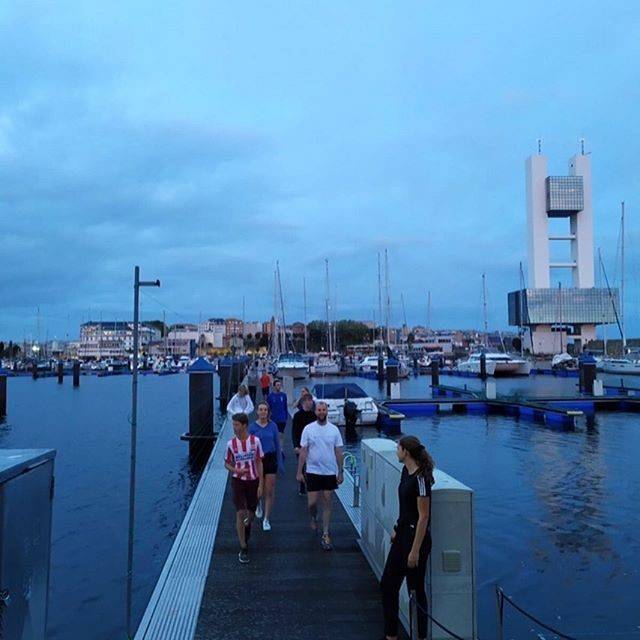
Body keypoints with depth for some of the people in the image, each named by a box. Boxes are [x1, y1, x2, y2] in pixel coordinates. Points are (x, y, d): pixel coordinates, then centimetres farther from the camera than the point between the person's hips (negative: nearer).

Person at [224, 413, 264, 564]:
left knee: (251, 513, 14)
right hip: (238, 481, -1)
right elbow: (227, 463, 4)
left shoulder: (255, 441, -9)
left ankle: (247, 526, 50)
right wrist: (236, 470, -18)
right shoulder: (231, 443, -8)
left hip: (253, 481, 1)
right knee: (240, 513, -8)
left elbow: (259, 462, -2)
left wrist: (260, 484, -4)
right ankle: (243, 549, 3)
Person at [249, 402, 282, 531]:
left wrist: (280, 463, 3)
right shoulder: (253, 427, -4)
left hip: (270, 459, 0)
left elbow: (277, 444, 4)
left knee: (269, 491, -1)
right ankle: (258, 505, 43)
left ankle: (266, 519, 12)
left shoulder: (273, 426, -2)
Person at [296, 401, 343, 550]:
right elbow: (303, 452, -3)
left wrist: (340, 472, 1)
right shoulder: (308, 429, -4)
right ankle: (314, 518, 36)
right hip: (313, 472, -1)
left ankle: (325, 535, 15)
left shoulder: (334, 429, -1)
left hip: (330, 472, 1)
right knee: (312, 503, 1)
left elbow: (339, 452, 3)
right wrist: (299, 472, -5)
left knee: (327, 504, 5)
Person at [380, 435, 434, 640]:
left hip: (416, 537, -9)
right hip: (402, 535, 9)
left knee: (416, 589, 6)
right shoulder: (406, 472, 5)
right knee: (387, 584, 14)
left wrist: (415, 551, -21)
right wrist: (397, 529, 18)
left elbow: (424, 517, -22)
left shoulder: (420, 478, -22)